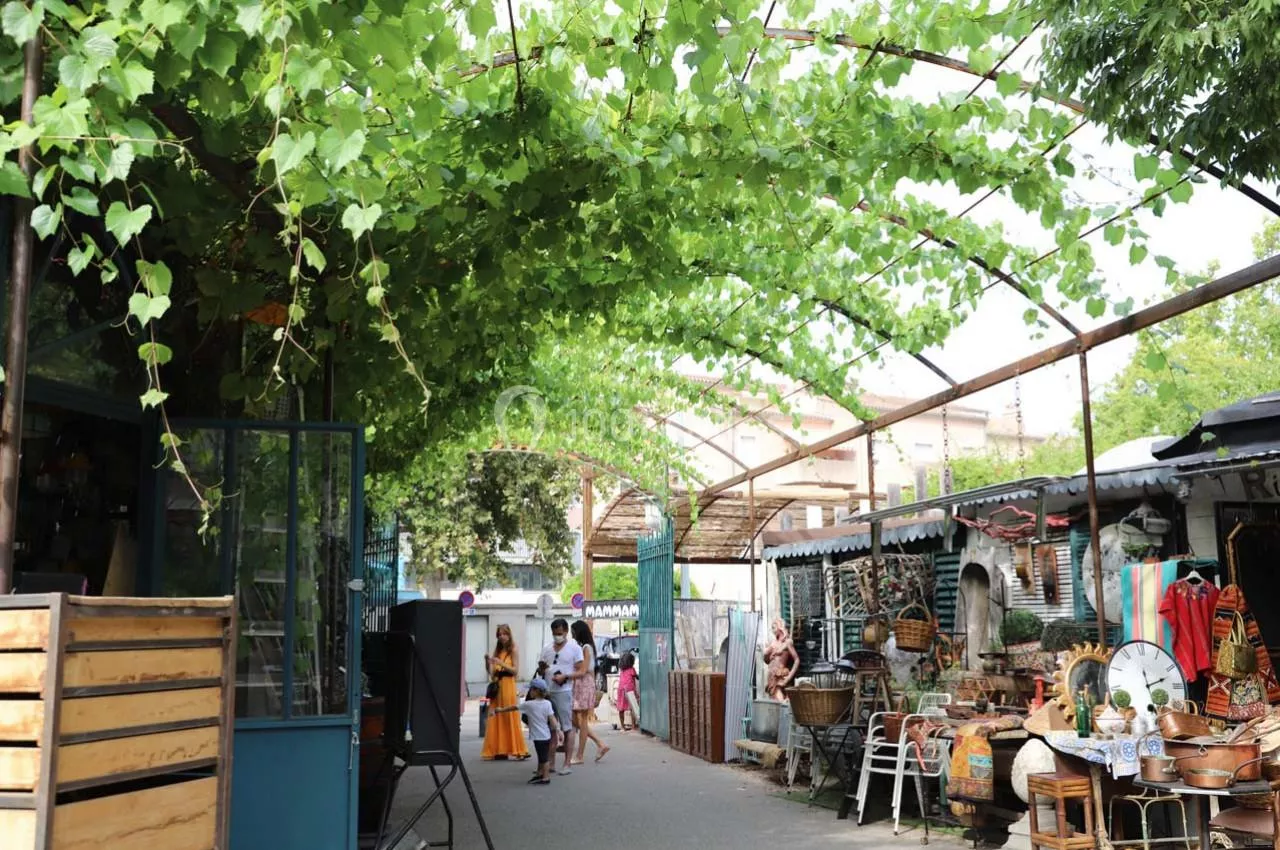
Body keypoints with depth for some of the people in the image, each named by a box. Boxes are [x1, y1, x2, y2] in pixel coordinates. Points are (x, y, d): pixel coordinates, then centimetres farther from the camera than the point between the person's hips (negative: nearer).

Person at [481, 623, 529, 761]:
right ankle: (497, 750, 9)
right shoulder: (497, 651, 14)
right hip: (496, 686, 5)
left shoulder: (513, 651, 0)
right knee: (496, 719, 4)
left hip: (507, 685, -5)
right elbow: (491, 671, 12)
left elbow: (515, 670, -7)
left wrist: (500, 663, -16)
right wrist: (488, 662, -6)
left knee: (509, 718, -5)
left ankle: (514, 749, 1)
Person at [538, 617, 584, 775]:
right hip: (547, 692, 5)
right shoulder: (547, 649, 14)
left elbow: (581, 672, -3)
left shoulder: (574, 648, 0)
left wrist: (565, 676, -17)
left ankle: (567, 764, 2)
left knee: (567, 728, -2)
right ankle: (551, 763, 16)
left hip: (564, 692, -5)